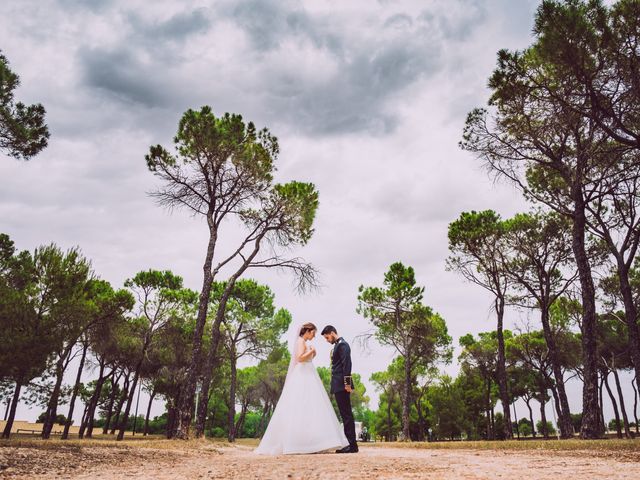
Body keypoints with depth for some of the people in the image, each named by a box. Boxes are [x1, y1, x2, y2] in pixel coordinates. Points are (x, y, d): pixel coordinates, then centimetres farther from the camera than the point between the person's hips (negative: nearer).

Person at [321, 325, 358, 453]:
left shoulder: (342, 345, -8)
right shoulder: (337, 345, 20)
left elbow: (346, 363, -17)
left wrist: (347, 383, -21)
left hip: (342, 385, -10)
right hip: (338, 386, 10)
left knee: (346, 414, -8)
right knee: (345, 414, 9)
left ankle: (352, 445, -5)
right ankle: (349, 443, 11)